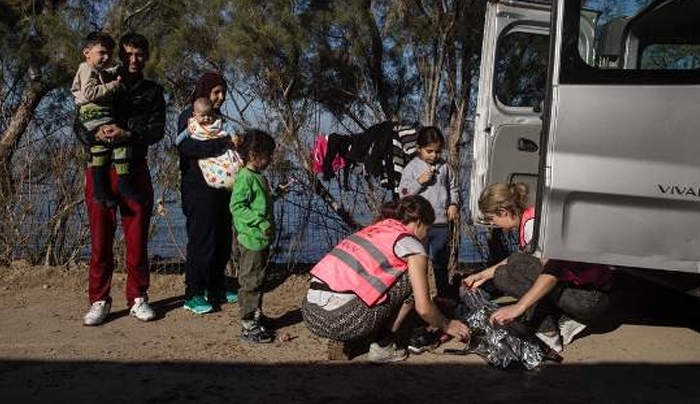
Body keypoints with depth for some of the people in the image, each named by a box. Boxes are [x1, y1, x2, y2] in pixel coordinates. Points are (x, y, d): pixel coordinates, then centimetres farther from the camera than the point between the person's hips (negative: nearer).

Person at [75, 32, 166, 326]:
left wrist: (127, 134, -20)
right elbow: (79, 125, 4)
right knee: (100, 238, 1)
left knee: (137, 237, 3)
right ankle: (99, 301, 11)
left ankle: (138, 298, 14)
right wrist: (96, 134, -19)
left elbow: (157, 130, -1)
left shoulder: (153, 92, 12)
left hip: (135, 170, 0)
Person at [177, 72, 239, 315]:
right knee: (201, 241, -5)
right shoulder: (189, 115, -4)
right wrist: (223, 145, -23)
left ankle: (216, 290, 21)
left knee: (223, 240, 9)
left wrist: (233, 145, 5)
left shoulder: (217, 116, 20)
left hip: (219, 188, 8)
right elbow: (185, 144, -21)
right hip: (198, 188, -8)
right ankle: (193, 295, 4)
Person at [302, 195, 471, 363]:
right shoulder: (411, 245, 1)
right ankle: (383, 346, 9)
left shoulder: (374, 229, 23)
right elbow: (423, 309, 0)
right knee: (412, 279, 7)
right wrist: (447, 326, 20)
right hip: (340, 319, -8)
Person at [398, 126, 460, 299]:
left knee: (441, 261, 13)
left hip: (442, 222, 3)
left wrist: (453, 204, -2)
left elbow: (453, 187, 13)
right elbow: (403, 192, -8)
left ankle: (444, 294, 28)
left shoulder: (444, 166, 4)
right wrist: (420, 181, -19)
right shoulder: (412, 167, -4)